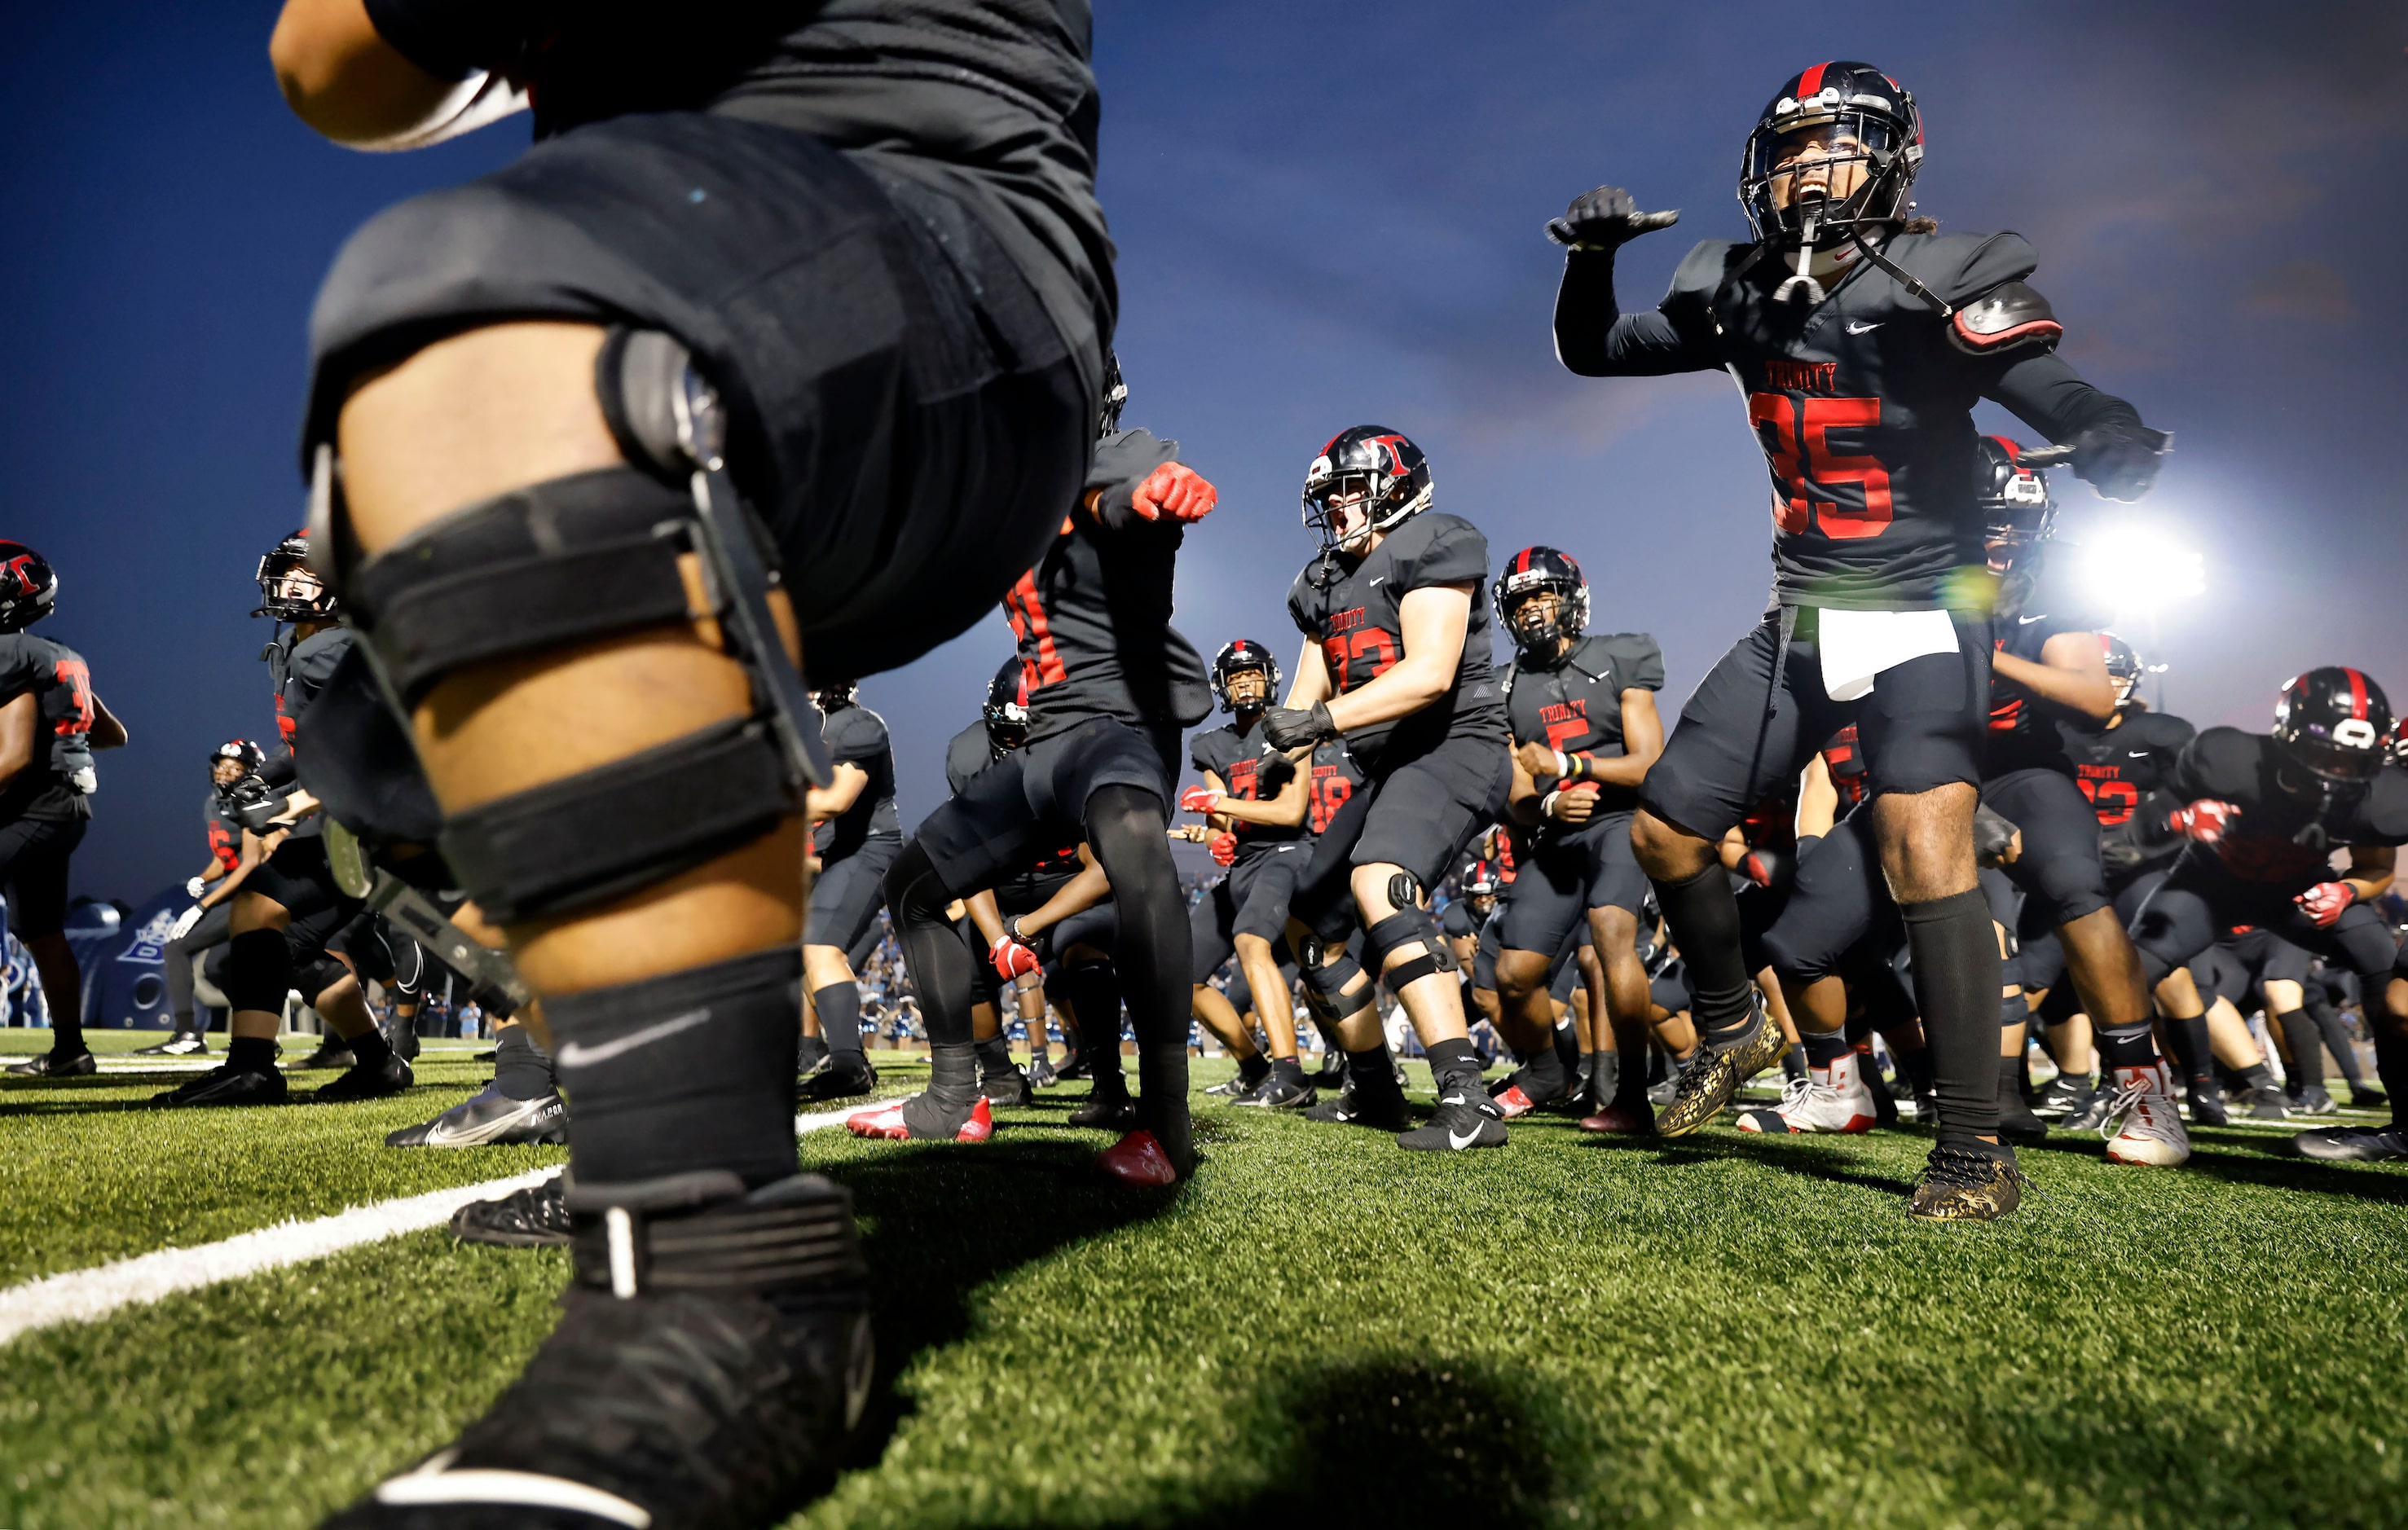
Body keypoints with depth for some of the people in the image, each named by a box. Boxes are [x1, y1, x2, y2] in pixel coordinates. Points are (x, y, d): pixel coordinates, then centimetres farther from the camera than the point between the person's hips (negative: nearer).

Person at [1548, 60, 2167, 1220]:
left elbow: (2061, 402, -19)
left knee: (1922, 839, -27)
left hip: (1921, 615, -5)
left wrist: (2117, 449, -42)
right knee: (1662, 831, 4)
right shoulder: (1742, 297, 5)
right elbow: (1590, 351, 13)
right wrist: (1590, 257, -6)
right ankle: (1734, 1029, 28)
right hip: (1799, 624, 6)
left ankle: (1973, 1150, -18)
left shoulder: (1938, 287, -9)